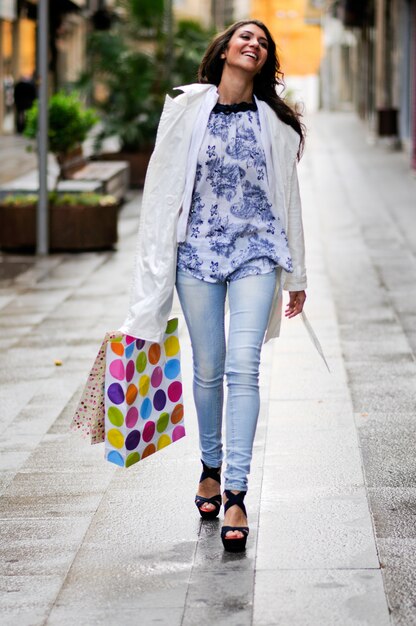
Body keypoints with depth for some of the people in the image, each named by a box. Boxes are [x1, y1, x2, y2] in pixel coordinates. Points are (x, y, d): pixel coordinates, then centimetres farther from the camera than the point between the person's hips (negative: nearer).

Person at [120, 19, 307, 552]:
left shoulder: (275, 122, 6)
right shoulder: (186, 109, 3)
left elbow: (287, 197, 12)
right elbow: (162, 188, 4)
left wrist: (296, 275, 13)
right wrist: (152, 276, 1)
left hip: (256, 250, 0)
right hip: (198, 249, 0)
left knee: (243, 367, -12)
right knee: (208, 369, 8)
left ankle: (235, 493, -10)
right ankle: (211, 465, 32)